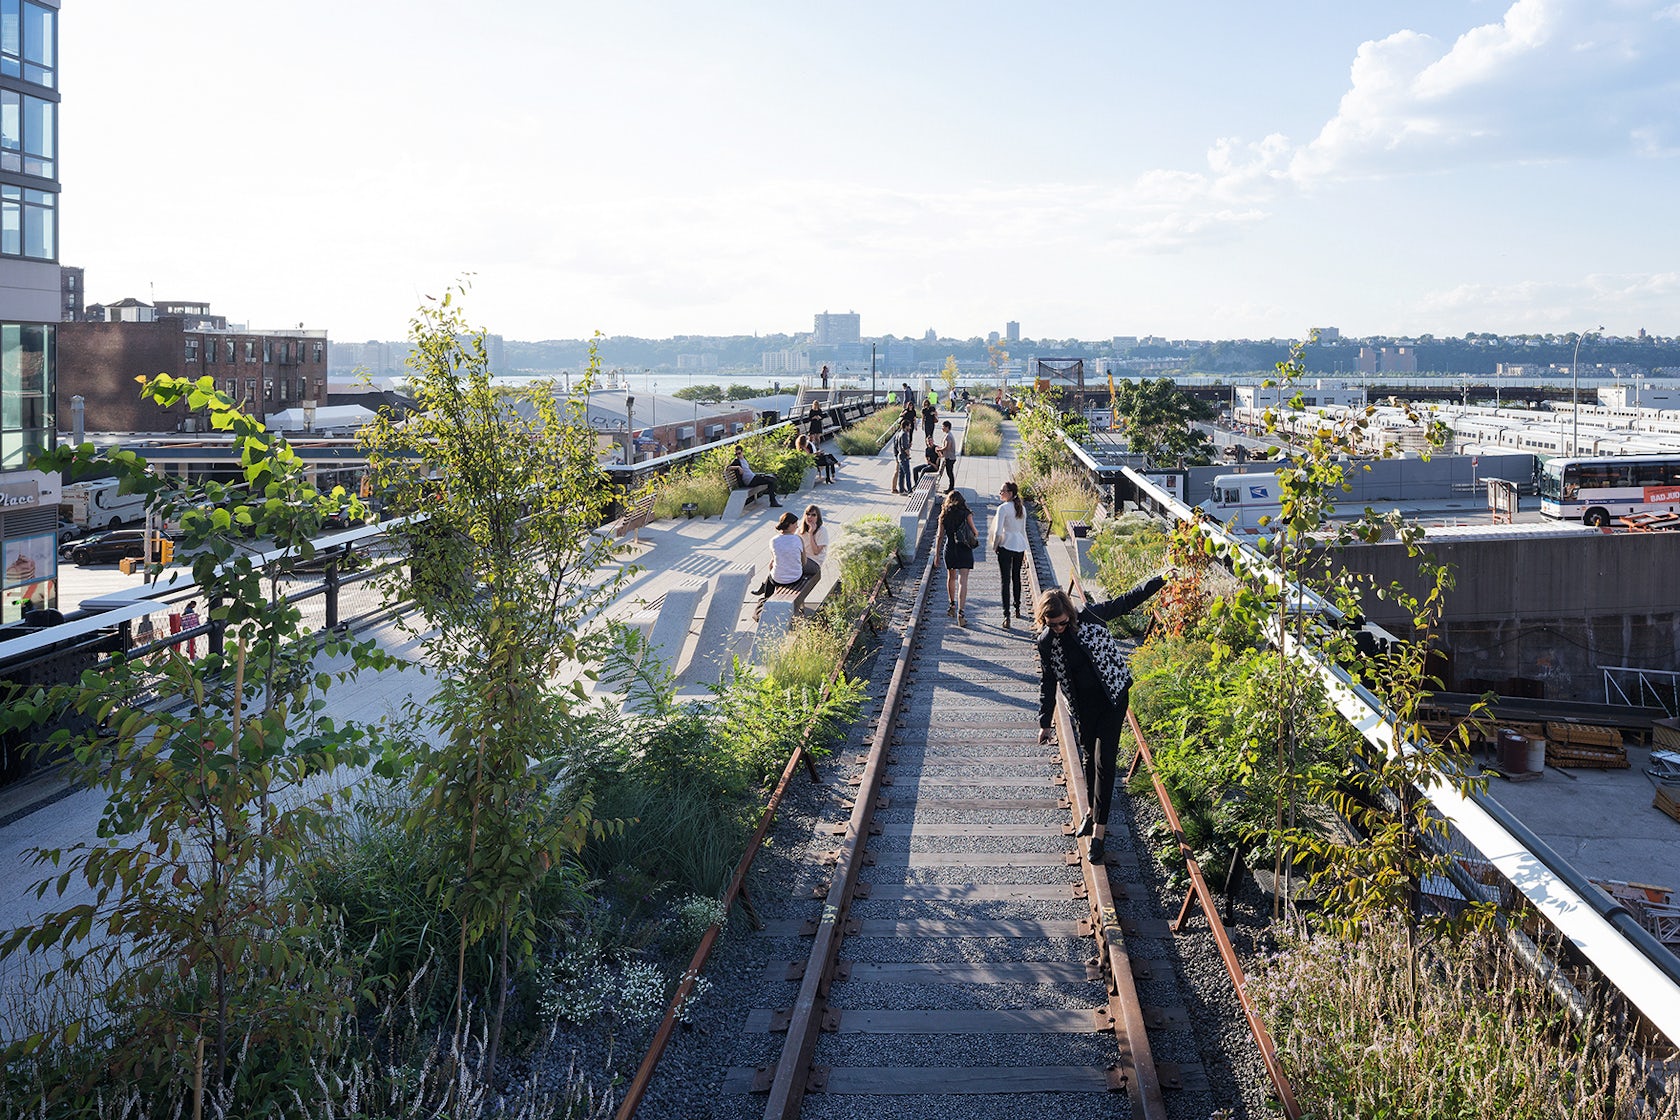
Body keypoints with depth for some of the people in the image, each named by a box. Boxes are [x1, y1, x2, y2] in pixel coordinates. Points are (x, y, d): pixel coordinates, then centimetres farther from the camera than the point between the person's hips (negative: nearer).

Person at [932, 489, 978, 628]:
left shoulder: (944, 515, 1)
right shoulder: (966, 514, -6)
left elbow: (940, 536, 2)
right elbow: (974, 532, -4)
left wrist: (937, 554, 8)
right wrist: (976, 535, 20)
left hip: (949, 550, 3)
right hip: (964, 549, -3)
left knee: (951, 577, 24)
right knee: (962, 581, -7)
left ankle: (952, 605, 36)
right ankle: (961, 611, -17)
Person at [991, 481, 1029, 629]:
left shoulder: (1003, 508, -13)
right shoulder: (1022, 508, 8)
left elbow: (998, 531, -17)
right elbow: (1023, 530, 15)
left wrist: (994, 546, -2)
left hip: (1006, 545, -6)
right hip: (1020, 545, 6)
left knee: (1006, 580, -6)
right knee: (1016, 578, 20)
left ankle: (1006, 616, -13)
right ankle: (1017, 610, 31)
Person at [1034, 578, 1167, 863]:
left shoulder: (1091, 616, -15)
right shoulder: (1046, 642, -7)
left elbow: (1127, 601, -6)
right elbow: (1048, 683, 3)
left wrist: (1163, 579, -10)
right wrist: (1045, 722, 8)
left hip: (1112, 698, -3)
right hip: (1083, 706, 3)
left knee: (1103, 761, -7)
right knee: (1089, 759, 15)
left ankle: (1099, 828, -4)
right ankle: (1093, 811, 37)